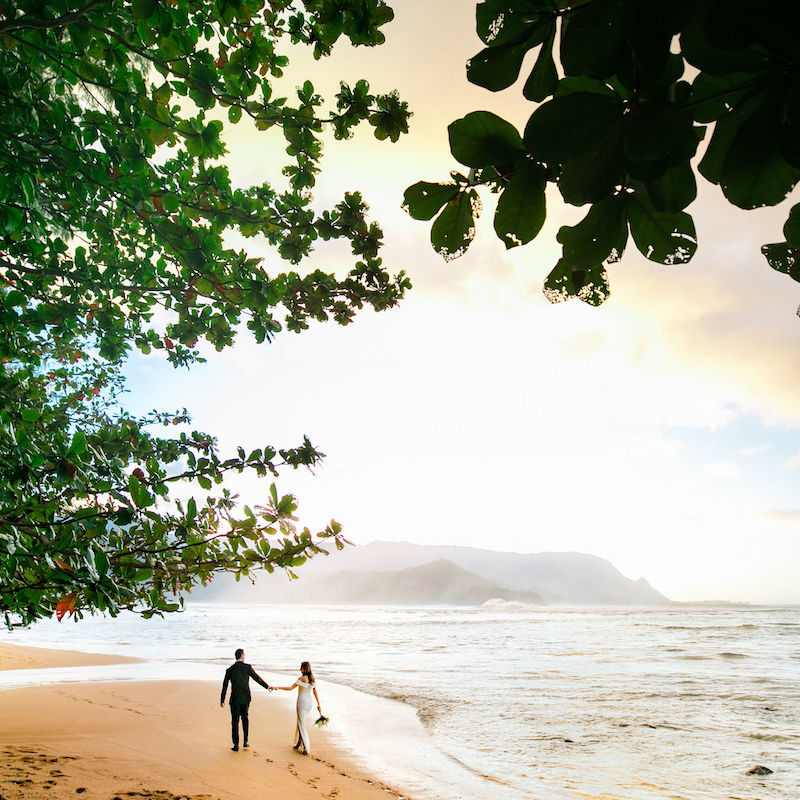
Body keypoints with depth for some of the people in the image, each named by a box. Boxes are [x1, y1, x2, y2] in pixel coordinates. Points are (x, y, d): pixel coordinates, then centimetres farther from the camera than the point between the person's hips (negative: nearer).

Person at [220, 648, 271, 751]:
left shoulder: (229, 670, -5)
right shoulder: (248, 667, -7)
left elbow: (224, 686, -1)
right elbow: (257, 678, -1)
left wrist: (222, 700, 7)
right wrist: (267, 686, 14)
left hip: (235, 699, -1)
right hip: (246, 698, 1)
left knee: (235, 721, 8)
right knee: (244, 717, 21)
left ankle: (236, 745, 8)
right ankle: (245, 741, 19)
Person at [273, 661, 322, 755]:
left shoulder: (302, 678, -16)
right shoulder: (311, 679, 5)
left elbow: (290, 688, -18)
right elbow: (315, 692, 11)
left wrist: (278, 687, -12)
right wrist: (318, 705, 17)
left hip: (302, 701, -8)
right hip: (309, 701, 8)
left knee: (302, 724, 0)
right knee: (300, 721, 22)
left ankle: (306, 748, -3)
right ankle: (298, 743, 32)